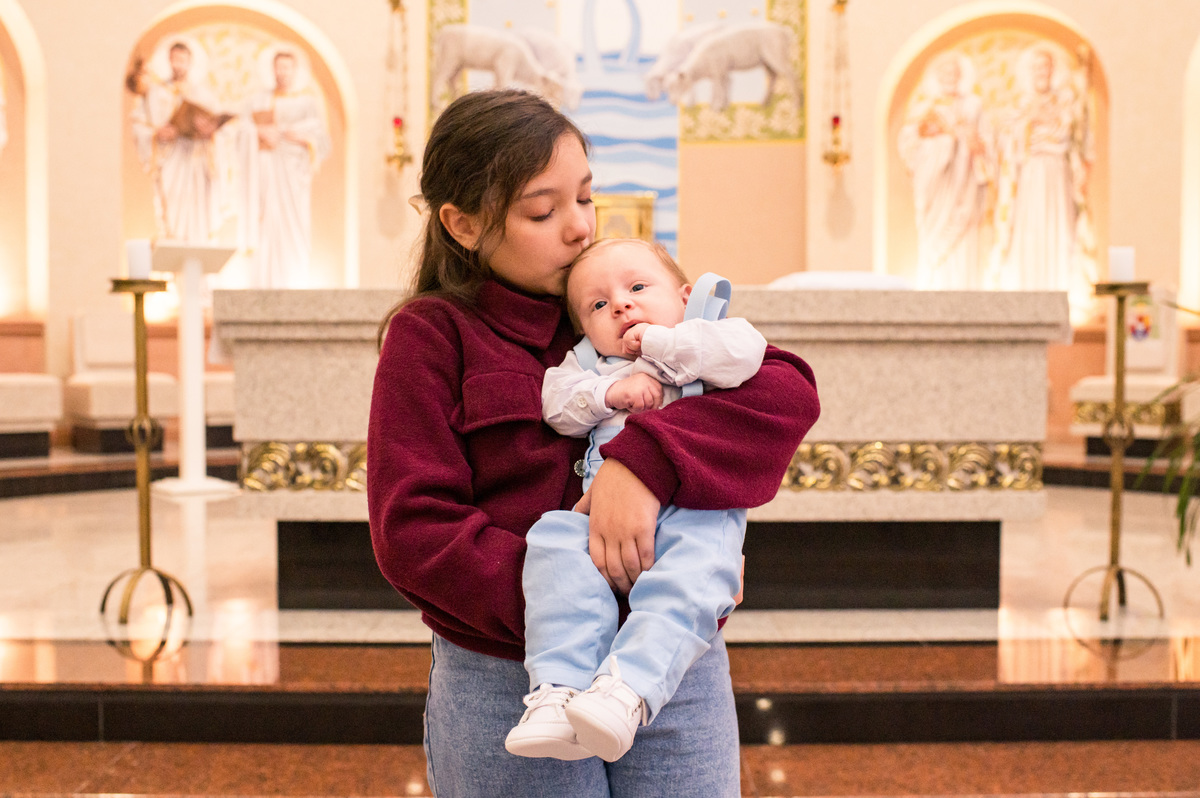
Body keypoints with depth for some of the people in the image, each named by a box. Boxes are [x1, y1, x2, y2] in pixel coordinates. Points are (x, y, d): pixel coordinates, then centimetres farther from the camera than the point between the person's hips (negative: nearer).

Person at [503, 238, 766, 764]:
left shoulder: (706, 341, 21)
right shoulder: (589, 364, 30)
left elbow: (746, 351, -2)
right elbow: (555, 402, 13)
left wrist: (661, 342, 2)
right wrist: (610, 391, -3)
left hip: (694, 508, -3)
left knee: (696, 566, -35)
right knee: (558, 541, -27)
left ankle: (627, 690, -48)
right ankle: (558, 691, -36)